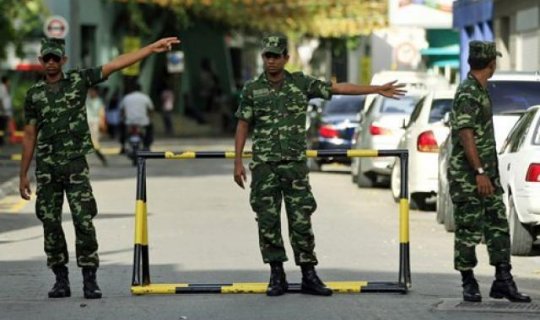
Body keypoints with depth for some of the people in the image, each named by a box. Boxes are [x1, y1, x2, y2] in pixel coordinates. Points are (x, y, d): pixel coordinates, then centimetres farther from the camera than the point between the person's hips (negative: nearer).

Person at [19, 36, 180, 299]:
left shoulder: (79, 80, 2)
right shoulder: (34, 94, 7)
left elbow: (117, 64, -3)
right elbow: (29, 135, 10)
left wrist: (153, 48, -9)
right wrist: (23, 175, 7)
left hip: (75, 164, -2)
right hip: (46, 167, 2)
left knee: (83, 221, -7)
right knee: (50, 224, 3)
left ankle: (89, 280, -3)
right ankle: (61, 280, 12)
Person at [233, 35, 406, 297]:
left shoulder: (301, 83, 2)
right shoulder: (252, 89, 1)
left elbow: (338, 88, 1)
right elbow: (242, 126, 3)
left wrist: (377, 89, -2)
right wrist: (238, 162, -4)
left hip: (295, 164, 0)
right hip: (264, 166, 0)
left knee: (301, 221, 0)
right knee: (268, 221, 0)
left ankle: (309, 276, 5)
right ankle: (277, 276, 8)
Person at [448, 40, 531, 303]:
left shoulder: (480, 90, 15)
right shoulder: (468, 93, -16)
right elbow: (465, 135, -22)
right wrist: (480, 172, -24)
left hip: (487, 173, 9)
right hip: (467, 175, -9)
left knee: (498, 225, 5)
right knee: (469, 229, -2)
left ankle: (503, 281, 4)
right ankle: (468, 283, 6)